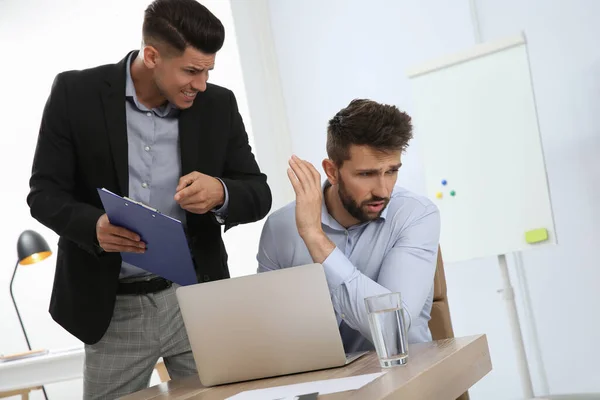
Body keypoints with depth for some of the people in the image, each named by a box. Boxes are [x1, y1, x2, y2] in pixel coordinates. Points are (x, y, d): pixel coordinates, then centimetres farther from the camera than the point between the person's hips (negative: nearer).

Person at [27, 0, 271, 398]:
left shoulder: (219, 104, -1)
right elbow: (44, 193, -5)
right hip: (113, 308, -1)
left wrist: (221, 193, -21)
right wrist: (94, 226, -26)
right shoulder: (76, 93, -7)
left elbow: (259, 195, 2)